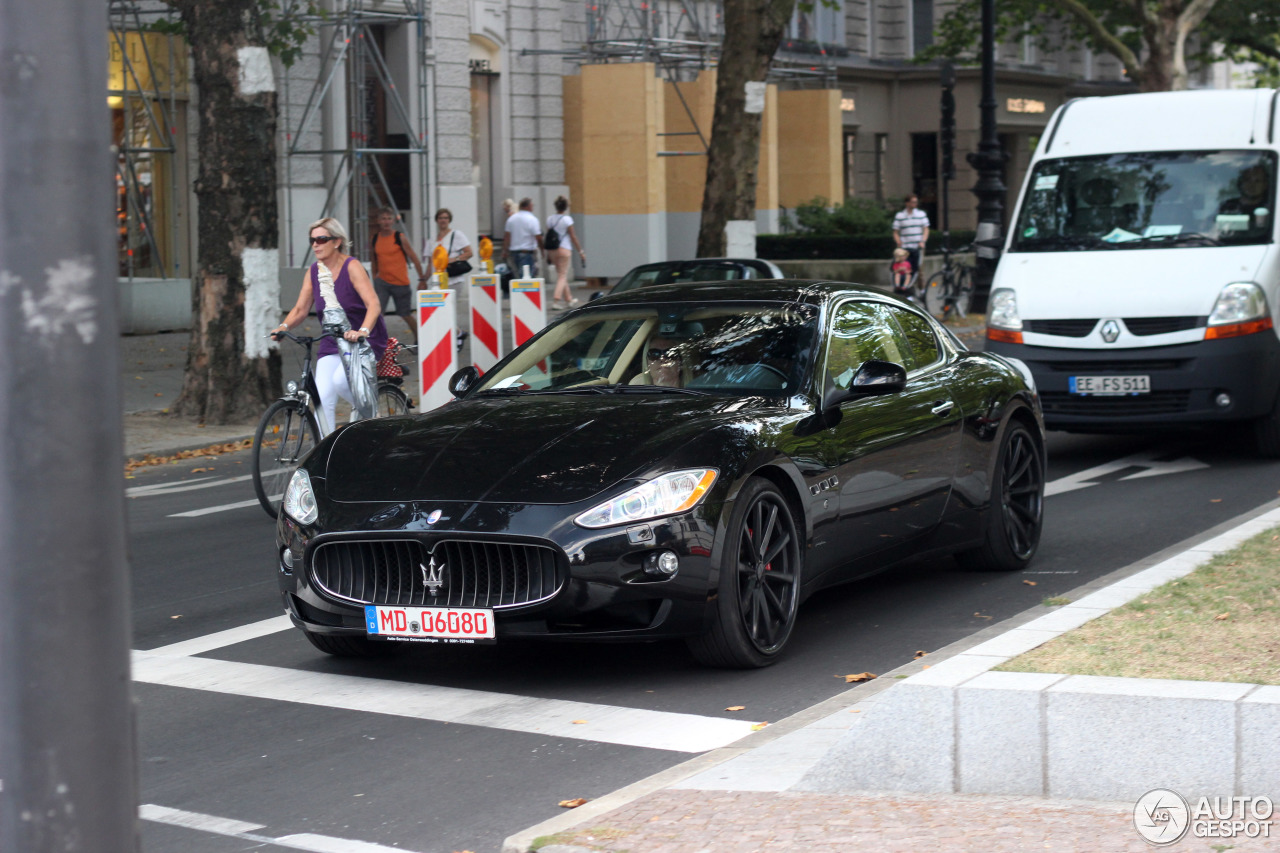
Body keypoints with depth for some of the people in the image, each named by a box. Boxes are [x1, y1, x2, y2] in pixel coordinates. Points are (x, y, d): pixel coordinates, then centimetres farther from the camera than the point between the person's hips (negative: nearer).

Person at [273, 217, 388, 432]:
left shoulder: (352, 267, -15)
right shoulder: (313, 272, 1)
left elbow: (373, 304, -25)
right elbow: (301, 309, 5)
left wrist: (362, 331, -42)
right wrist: (283, 327, -16)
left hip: (364, 340, -5)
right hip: (332, 343, 5)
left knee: (340, 380, -27)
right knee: (323, 398, -10)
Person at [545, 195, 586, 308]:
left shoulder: (550, 219, 5)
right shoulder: (567, 219, -10)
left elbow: (548, 236, 10)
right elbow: (573, 237, -8)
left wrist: (548, 254, 17)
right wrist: (581, 251, 0)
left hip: (552, 250, 6)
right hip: (564, 249, -6)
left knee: (561, 275, 16)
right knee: (563, 275, -3)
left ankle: (568, 299, 26)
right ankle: (556, 300, -15)